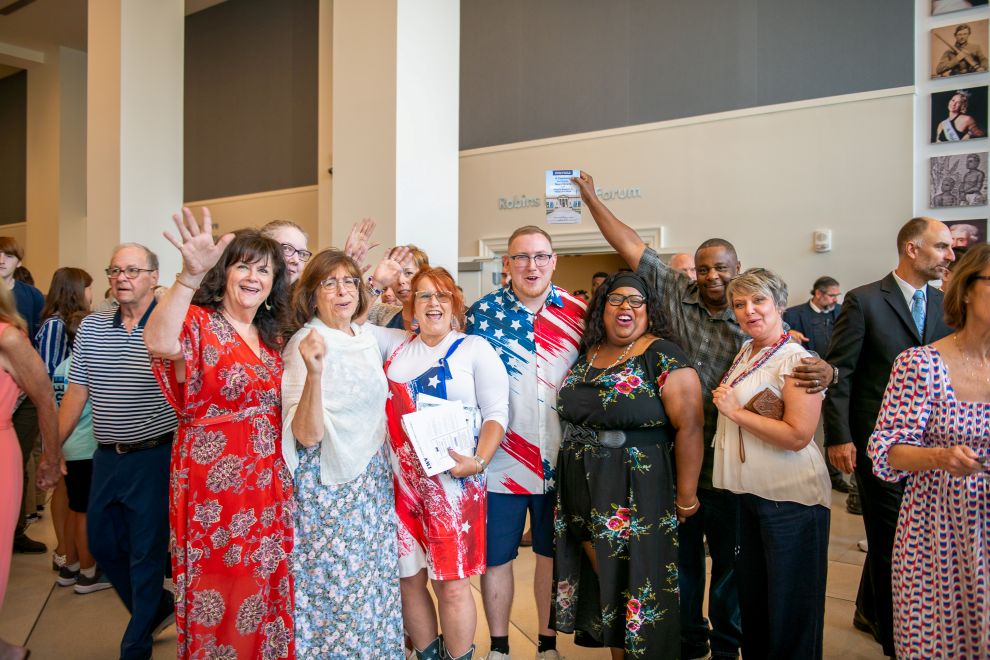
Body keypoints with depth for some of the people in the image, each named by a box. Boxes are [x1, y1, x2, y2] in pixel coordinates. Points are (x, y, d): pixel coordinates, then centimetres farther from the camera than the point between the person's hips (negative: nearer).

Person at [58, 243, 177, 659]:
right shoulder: (91, 327, 6)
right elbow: (76, 391, 10)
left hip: (155, 456, -6)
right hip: (107, 457, 6)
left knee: (147, 553, 5)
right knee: (101, 542, 18)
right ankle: (158, 610, 40)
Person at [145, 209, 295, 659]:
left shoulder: (271, 336, 10)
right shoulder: (198, 322, -10)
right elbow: (160, 343, -33)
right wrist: (190, 275, -45)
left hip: (269, 484, 6)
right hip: (213, 484, -6)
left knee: (266, 589, 17)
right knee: (218, 593, 6)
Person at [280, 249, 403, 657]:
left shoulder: (367, 338, 6)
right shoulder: (304, 345, -14)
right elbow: (306, 436, -23)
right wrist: (314, 371, -35)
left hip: (373, 480, 7)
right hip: (330, 484, -7)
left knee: (374, 584, 14)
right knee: (337, 588, 2)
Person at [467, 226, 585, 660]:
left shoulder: (580, 314, 0)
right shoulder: (482, 312, -3)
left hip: (560, 461, 1)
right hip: (499, 459, -1)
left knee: (552, 553, 15)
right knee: (496, 556, 10)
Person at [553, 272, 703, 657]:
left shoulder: (662, 355, -11)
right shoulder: (585, 355, 7)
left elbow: (689, 426, -15)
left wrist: (686, 497, -14)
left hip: (638, 495, -5)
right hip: (583, 495, 6)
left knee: (636, 586, 5)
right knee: (601, 583, 15)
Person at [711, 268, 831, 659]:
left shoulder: (797, 360, -15)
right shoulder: (744, 353, 9)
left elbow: (798, 435, -24)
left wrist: (735, 411, -20)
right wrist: (726, 402, 8)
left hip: (790, 497, -8)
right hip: (749, 491, 8)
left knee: (789, 605, 7)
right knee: (751, 594, 20)